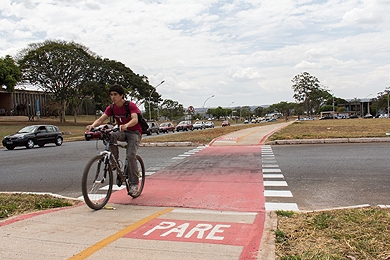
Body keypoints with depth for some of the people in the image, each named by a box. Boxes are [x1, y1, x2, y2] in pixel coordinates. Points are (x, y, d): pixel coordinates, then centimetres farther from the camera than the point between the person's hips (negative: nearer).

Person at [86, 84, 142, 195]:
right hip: (122, 132, 5)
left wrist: (126, 125, -55)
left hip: (134, 132, -5)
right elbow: (101, 119, -12)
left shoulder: (130, 105, -17)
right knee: (111, 136, -30)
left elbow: (135, 119, -32)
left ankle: (134, 183, -11)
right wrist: (92, 125, -35)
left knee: (130, 155, -23)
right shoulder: (111, 108, -2)